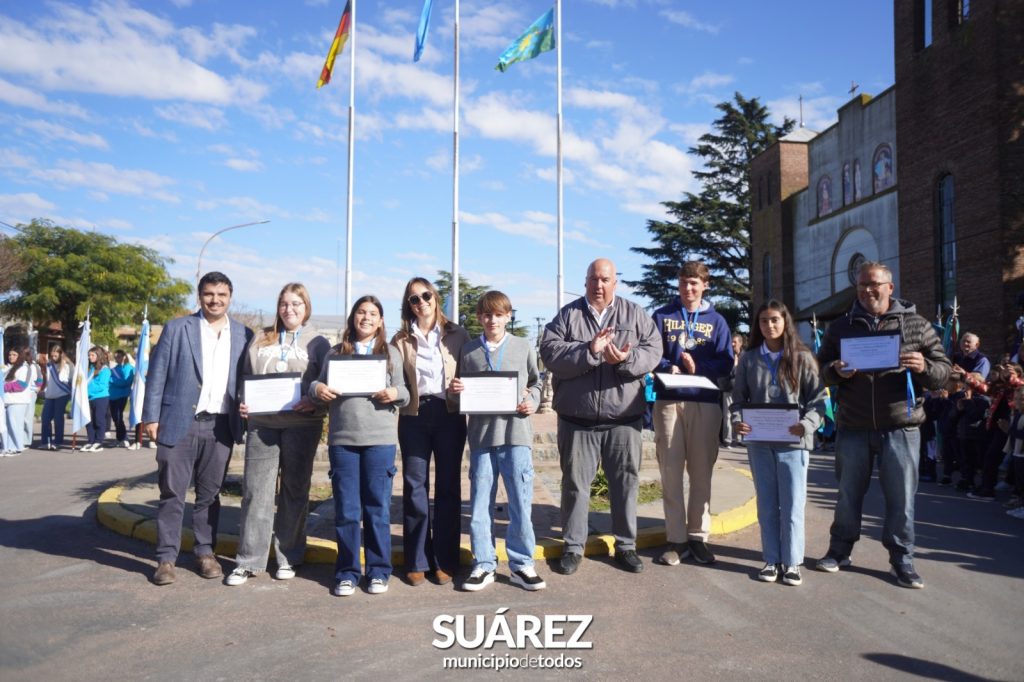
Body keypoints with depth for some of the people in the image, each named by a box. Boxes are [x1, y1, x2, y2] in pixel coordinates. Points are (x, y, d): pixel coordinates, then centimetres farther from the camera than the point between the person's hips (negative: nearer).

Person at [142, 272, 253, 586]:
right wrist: (152, 417, -5)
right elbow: (157, 374, 0)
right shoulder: (177, 328, 2)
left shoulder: (243, 335, 8)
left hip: (220, 426, 2)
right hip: (179, 422, -2)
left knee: (210, 494, 11)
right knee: (172, 493, 2)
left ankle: (205, 552, 21)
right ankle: (166, 558, 10)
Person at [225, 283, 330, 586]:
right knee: (256, 490, 0)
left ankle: (288, 557, 17)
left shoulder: (318, 343, 7)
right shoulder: (260, 340, 15)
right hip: (261, 423, 2)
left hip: (302, 425, -2)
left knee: (295, 491, 6)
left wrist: (313, 401, -16)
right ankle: (249, 560, 9)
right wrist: (242, 403, 0)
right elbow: (245, 377, 17)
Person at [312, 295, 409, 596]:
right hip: (342, 439, 1)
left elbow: (404, 392, 6)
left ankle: (378, 572, 16)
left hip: (380, 439, -1)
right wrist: (317, 389, -12)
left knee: (377, 507, 5)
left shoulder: (390, 352, 9)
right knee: (346, 509, 5)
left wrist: (395, 393, -15)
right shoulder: (336, 352, 12)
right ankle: (347, 572, 16)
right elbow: (319, 384, 10)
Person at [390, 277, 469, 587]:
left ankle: (445, 561, 14)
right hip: (414, 415, 1)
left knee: (448, 486, 5)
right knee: (415, 487, 4)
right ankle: (417, 561, 13)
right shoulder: (401, 339, 8)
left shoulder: (457, 335, 6)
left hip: (449, 413, 0)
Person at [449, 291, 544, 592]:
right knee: (480, 503, 6)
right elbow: (463, 392, 16)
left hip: (516, 432, -1)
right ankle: (484, 565, 17)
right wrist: (456, 389, -6)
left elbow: (536, 382, 16)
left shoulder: (523, 347, 7)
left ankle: (521, 564, 15)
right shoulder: (468, 350, 9)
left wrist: (532, 402, -2)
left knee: (520, 501, 1)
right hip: (481, 433, 1)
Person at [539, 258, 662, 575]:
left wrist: (626, 359, -22)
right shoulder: (567, 315, 4)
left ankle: (626, 545, 24)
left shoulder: (635, 314, 7)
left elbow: (653, 350, -3)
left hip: (624, 418, 1)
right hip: (577, 418, -1)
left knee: (625, 482, 9)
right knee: (575, 483, 7)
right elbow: (550, 352, -9)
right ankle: (573, 546, 21)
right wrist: (589, 351, -20)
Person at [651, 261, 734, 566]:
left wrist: (698, 367, -13)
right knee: (671, 472, 0)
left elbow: (726, 364, 3)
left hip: (705, 403, 1)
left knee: (701, 472, 5)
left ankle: (698, 537, 14)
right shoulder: (662, 316, 11)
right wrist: (669, 367, -15)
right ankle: (676, 539, 7)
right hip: (668, 401, 0)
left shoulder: (716, 321, 12)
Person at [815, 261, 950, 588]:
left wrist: (924, 368, -19)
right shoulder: (841, 327, 8)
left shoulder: (916, 324, 4)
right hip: (852, 427, 1)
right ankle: (840, 550, 25)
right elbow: (821, 370, 10)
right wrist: (836, 371, -12)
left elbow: (943, 371, 3)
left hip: (901, 427, -1)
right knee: (848, 494, 11)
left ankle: (902, 559, 19)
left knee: (901, 497, 4)